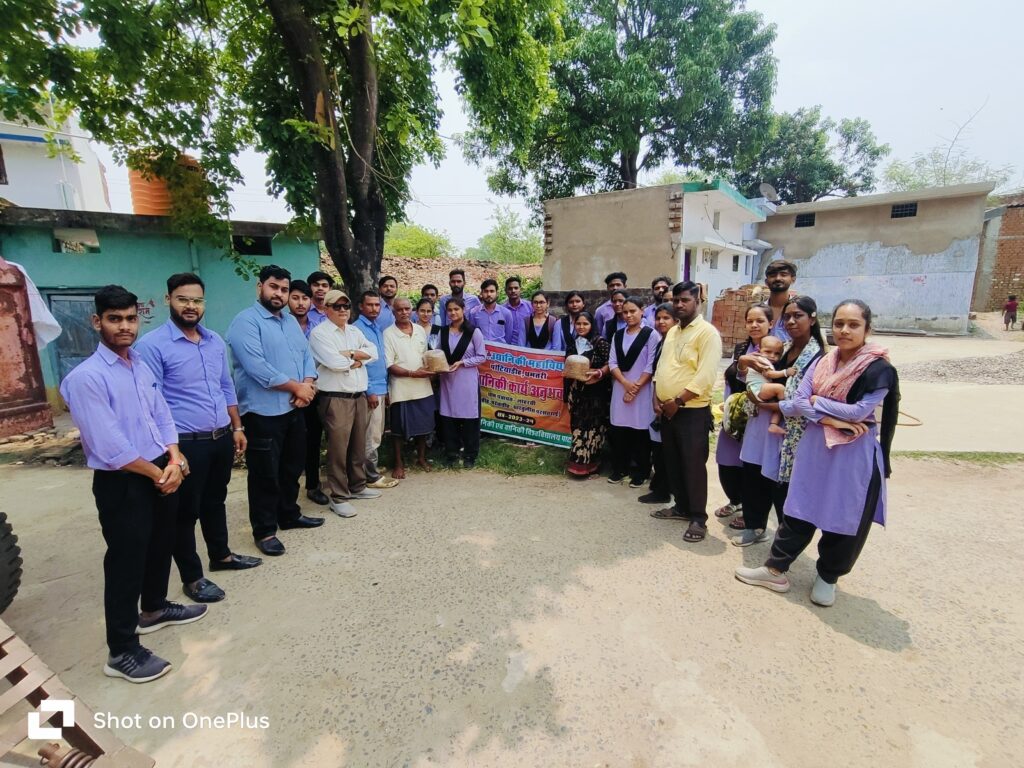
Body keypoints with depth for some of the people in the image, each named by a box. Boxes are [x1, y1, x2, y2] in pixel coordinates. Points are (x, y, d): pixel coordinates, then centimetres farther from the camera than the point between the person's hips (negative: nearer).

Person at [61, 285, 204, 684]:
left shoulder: (142, 366, 6)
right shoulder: (86, 377, -17)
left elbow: (163, 417, 7)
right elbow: (109, 447, -21)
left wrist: (174, 461, -8)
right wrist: (158, 474, -12)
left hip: (162, 474, 7)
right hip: (121, 484, -7)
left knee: (161, 546, 23)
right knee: (126, 561, 5)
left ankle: (154, 609, 46)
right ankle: (122, 652, 22)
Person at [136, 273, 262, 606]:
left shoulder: (215, 341, 8)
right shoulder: (152, 345, -12)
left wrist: (237, 427, 14)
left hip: (222, 438, 6)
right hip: (185, 443, -6)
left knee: (215, 500, 22)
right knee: (185, 511, 8)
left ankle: (221, 555, 40)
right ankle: (192, 578, 24)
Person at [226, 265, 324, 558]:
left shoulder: (291, 321, 14)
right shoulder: (246, 321, -11)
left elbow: (306, 356, 11)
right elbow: (257, 367, -22)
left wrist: (308, 385, -9)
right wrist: (296, 387, -14)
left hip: (294, 410, 8)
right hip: (263, 412, -8)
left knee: (292, 467, 18)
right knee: (265, 473, 3)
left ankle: (289, 515, 35)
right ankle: (264, 530, 18)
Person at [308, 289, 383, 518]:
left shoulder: (355, 331, 16)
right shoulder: (319, 332, -5)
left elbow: (373, 352, 5)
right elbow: (333, 362, -18)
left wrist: (349, 354, -10)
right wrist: (357, 359, -2)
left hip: (360, 396, 7)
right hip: (336, 399, -6)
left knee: (359, 445, 14)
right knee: (338, 448, -2)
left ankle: (357, 486, 29)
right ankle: (337, 497, 8)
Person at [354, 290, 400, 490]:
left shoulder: (378, 328, 14)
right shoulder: (357, 329, -12)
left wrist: (385, 387, 16)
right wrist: (370, 391, -18)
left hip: (381, 387, 8)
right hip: (370, 390, -8)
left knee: (377, 434, 15)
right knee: (371, 436, -1)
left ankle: (372, 469, 26)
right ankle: (372, 477, 9)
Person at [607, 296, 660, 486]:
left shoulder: (651, 335, -4)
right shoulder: (617, 335, 10)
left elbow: (651, 366, -8)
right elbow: (612, 363, 4)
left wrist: (636, 387, -12)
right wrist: (625, 383, -10)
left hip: (642, 390, -4)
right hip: (620, 388, 4)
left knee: (640, 430, 2)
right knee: (619, 429, 7)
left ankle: (641, 472, 15)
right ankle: (619, 468, 22)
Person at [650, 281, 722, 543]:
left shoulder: (707, 332, -10)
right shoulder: (672, 332, 15)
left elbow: (705, 376, -18)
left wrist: (678, 401, -17)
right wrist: (657, 397, 2)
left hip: (692, 411, -7)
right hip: (667, 410, 8)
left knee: (693, 465, -1)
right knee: (673, 462, 15)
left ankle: (698, 518, 13)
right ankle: (682, 506, 31)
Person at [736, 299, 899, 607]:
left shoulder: (879, 369, -11)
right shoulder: (821, 363, 4)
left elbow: (859, 411, -18)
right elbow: (798, 402, -3)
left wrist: (817, 402, -7)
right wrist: (832, 420, -17)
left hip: (854, 454, -4)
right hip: (815, 447, 4)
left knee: (845, 519, 9)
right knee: (799, 511, 11)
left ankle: (827, 577, 30)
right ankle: (775, 570, 20)